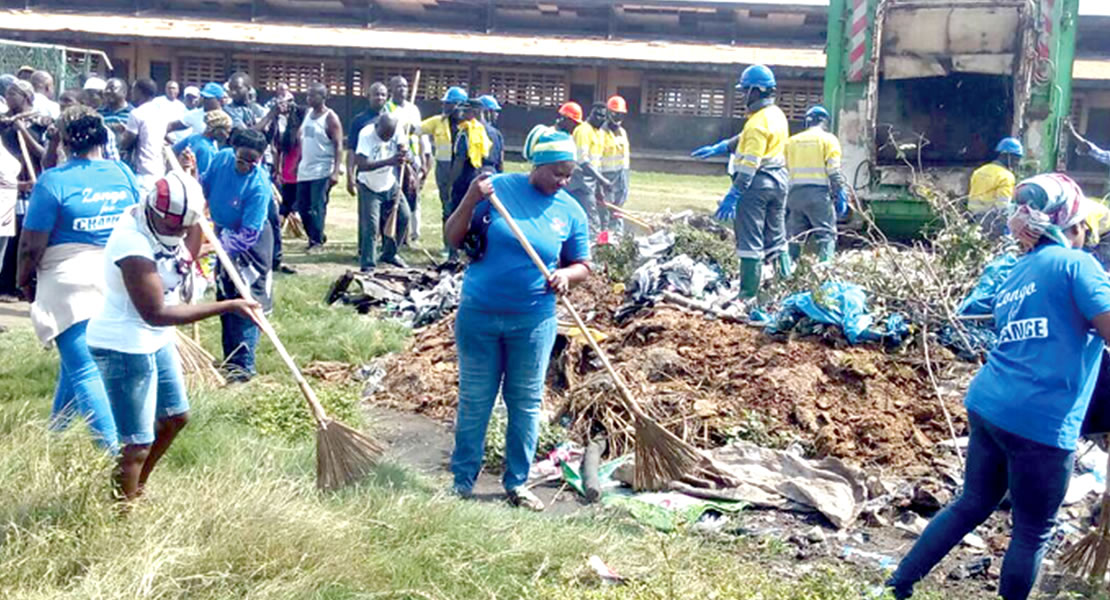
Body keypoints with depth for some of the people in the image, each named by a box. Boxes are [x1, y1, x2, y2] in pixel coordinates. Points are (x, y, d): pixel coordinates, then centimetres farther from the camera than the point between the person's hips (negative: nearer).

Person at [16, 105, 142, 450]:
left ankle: (113, 449, -9)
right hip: (117, 278, 6)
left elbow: (32, 245, -10)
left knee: (84, 368, -4)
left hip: (71, 281, -6)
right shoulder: (124, 174, 3)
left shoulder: (54, 181, -12)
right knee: (75, 359, 21)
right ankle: (55, 432, 33)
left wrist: (25, 281, 7)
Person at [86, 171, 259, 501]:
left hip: (156, 340, 10)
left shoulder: (161, 222, -4)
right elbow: (156, 313, -28)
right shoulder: (133, 243, -29)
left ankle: (136, 490, 41)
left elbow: (187, 256, 15)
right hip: (124, 347, -10)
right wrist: (229, 306, -27)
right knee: (137, 445, -5)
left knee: (175, 418, 24)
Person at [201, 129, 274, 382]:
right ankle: (230, 359, 28)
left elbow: (248, 235, -29)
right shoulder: (222, 158, -13)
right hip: (225, 237, 7)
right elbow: (204, 186, 8)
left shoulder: (259, 186, -30)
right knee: (225, 299, 15)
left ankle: (244, 365, -5)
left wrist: (218, 245, -35)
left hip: (250, 245, -7)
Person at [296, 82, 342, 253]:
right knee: (303, 206, 9)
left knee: (317, 207, -9)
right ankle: (316, 236, 23)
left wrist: (336, 171, -21)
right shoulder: (308, 113, 12)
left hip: (322, 171, -8)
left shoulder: (330, 118, -10)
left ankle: (317, 241, -1)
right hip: (304, 170, 8)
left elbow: (338, 146, -13)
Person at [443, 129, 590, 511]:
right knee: (474, 402, 7)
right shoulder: (497, 188, -6)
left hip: (533, 322, 2)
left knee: (526, 403, 10)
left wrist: (566, 275, -13)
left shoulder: (570, 212, 0)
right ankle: (462, 481, 19)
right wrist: (470, 200, -20)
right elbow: (453, 239, -3)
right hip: (479, 315, -1)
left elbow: (582, 266, 10)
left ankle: (517, 483, 24)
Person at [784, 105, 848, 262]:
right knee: (826, 234, -4)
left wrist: (784, 199, 18)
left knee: (794, 236, 11)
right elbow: (834, 172, -4)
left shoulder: (791, 141, 17)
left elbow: (784, 170, 15)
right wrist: (841, 196, -3)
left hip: (795, 192, 4)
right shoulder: (828, 139, 4)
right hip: (818, 191, -4)